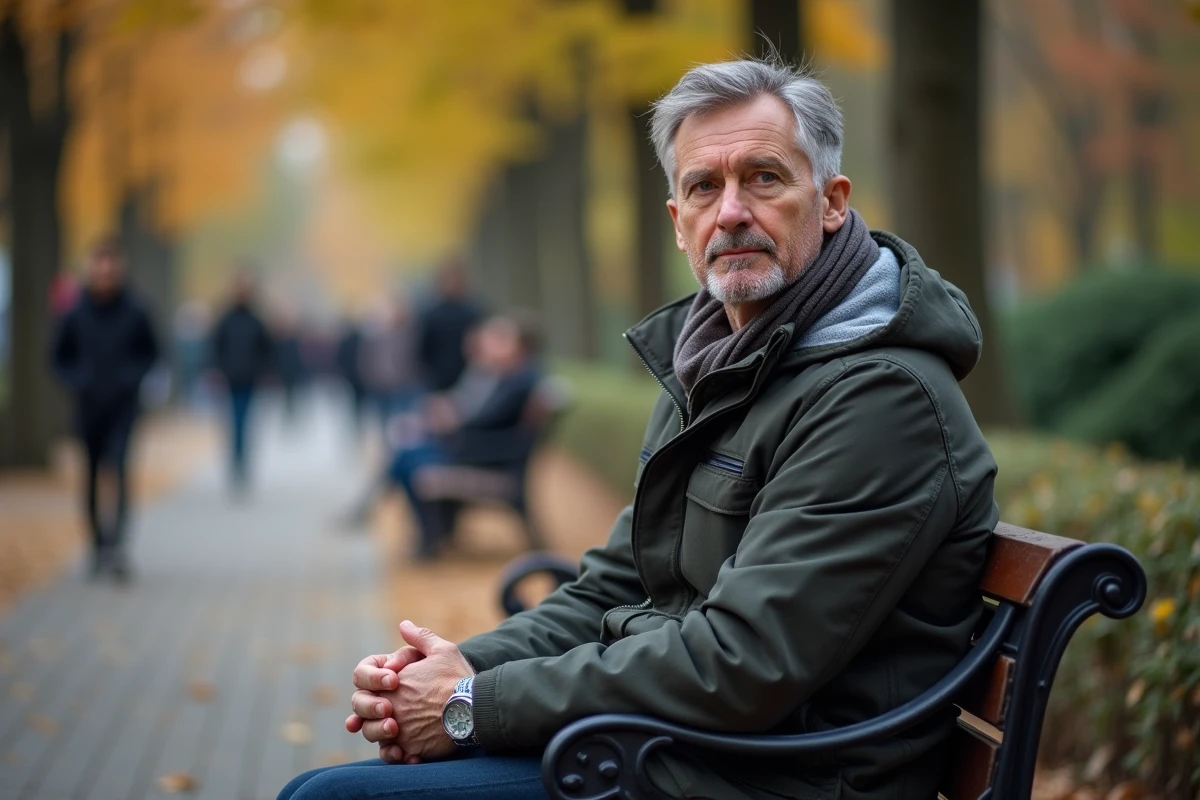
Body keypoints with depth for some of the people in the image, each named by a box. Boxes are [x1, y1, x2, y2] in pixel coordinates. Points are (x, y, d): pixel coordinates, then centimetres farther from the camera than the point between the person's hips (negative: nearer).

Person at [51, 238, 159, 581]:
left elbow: (150, 353, 8)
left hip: (123, 405, -2)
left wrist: (132, 376, -7)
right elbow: (61, 357, 9)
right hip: (88, 406, 2)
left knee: (118, 466, -19)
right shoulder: (75, 315, -2)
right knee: (91, 477, 8)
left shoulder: (134, 313, -5)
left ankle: (117, 542, -24)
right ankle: (99, 544, 19)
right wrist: (76, 381, -7)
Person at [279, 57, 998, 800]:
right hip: (657, 738, 9)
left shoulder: (882, 396, -18)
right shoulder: (714, 366, 13)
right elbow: (615, 589, 16)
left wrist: (478, 704, -17)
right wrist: (466, 665, -3)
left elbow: (740, 667, -24)